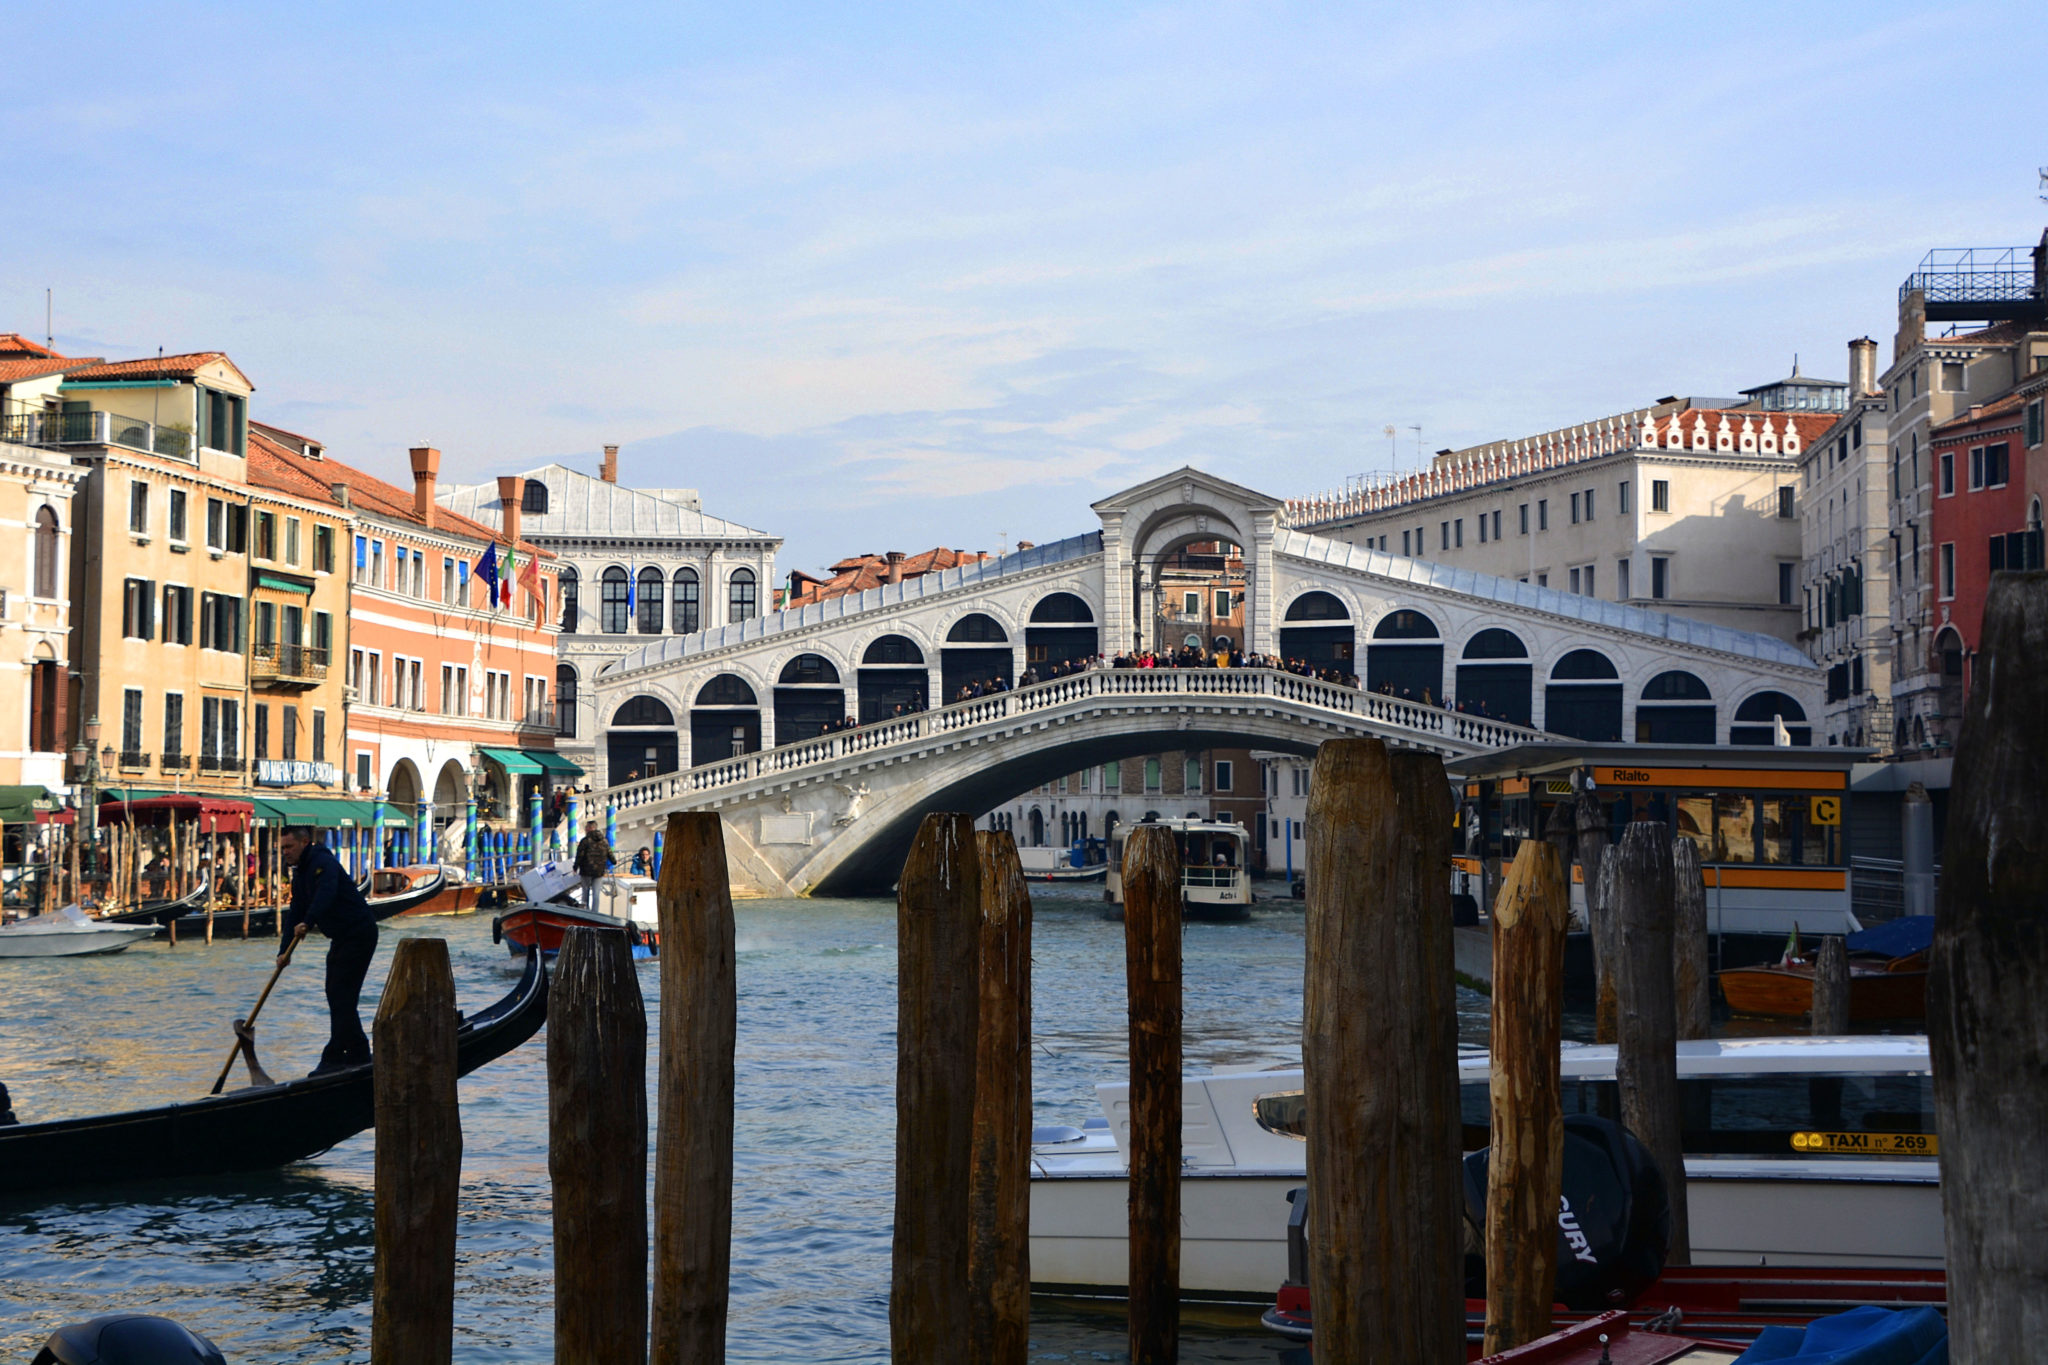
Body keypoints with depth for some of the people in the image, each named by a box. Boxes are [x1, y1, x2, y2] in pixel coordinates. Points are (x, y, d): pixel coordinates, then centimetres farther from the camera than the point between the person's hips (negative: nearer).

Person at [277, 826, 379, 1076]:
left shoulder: (323, 863, -17)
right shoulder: (300, 873, 14)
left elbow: (326, 893, -36)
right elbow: (295, 911, 13)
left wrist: (307, 922, -47)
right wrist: (284, 951, 4)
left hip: (358, 934, -10)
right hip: (342, 937, 10)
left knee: (341, 994, -12)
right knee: (336, 995, 12)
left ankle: (334, 1058, -11)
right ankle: (358, 1054, 18)